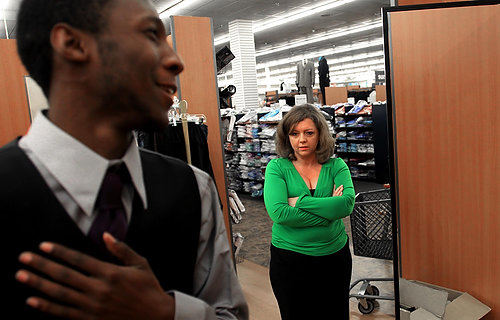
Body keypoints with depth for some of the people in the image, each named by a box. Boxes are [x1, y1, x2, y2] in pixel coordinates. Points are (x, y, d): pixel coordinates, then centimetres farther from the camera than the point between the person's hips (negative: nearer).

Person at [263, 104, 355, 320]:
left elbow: (347, 204, -19)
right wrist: (329, 210, -19)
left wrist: (300, 201, -20)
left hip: (334, 256, 3)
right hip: (289, 259, -2)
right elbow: (278, 212, -21)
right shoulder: (277, 167, -7)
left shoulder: (336, 166, -1)